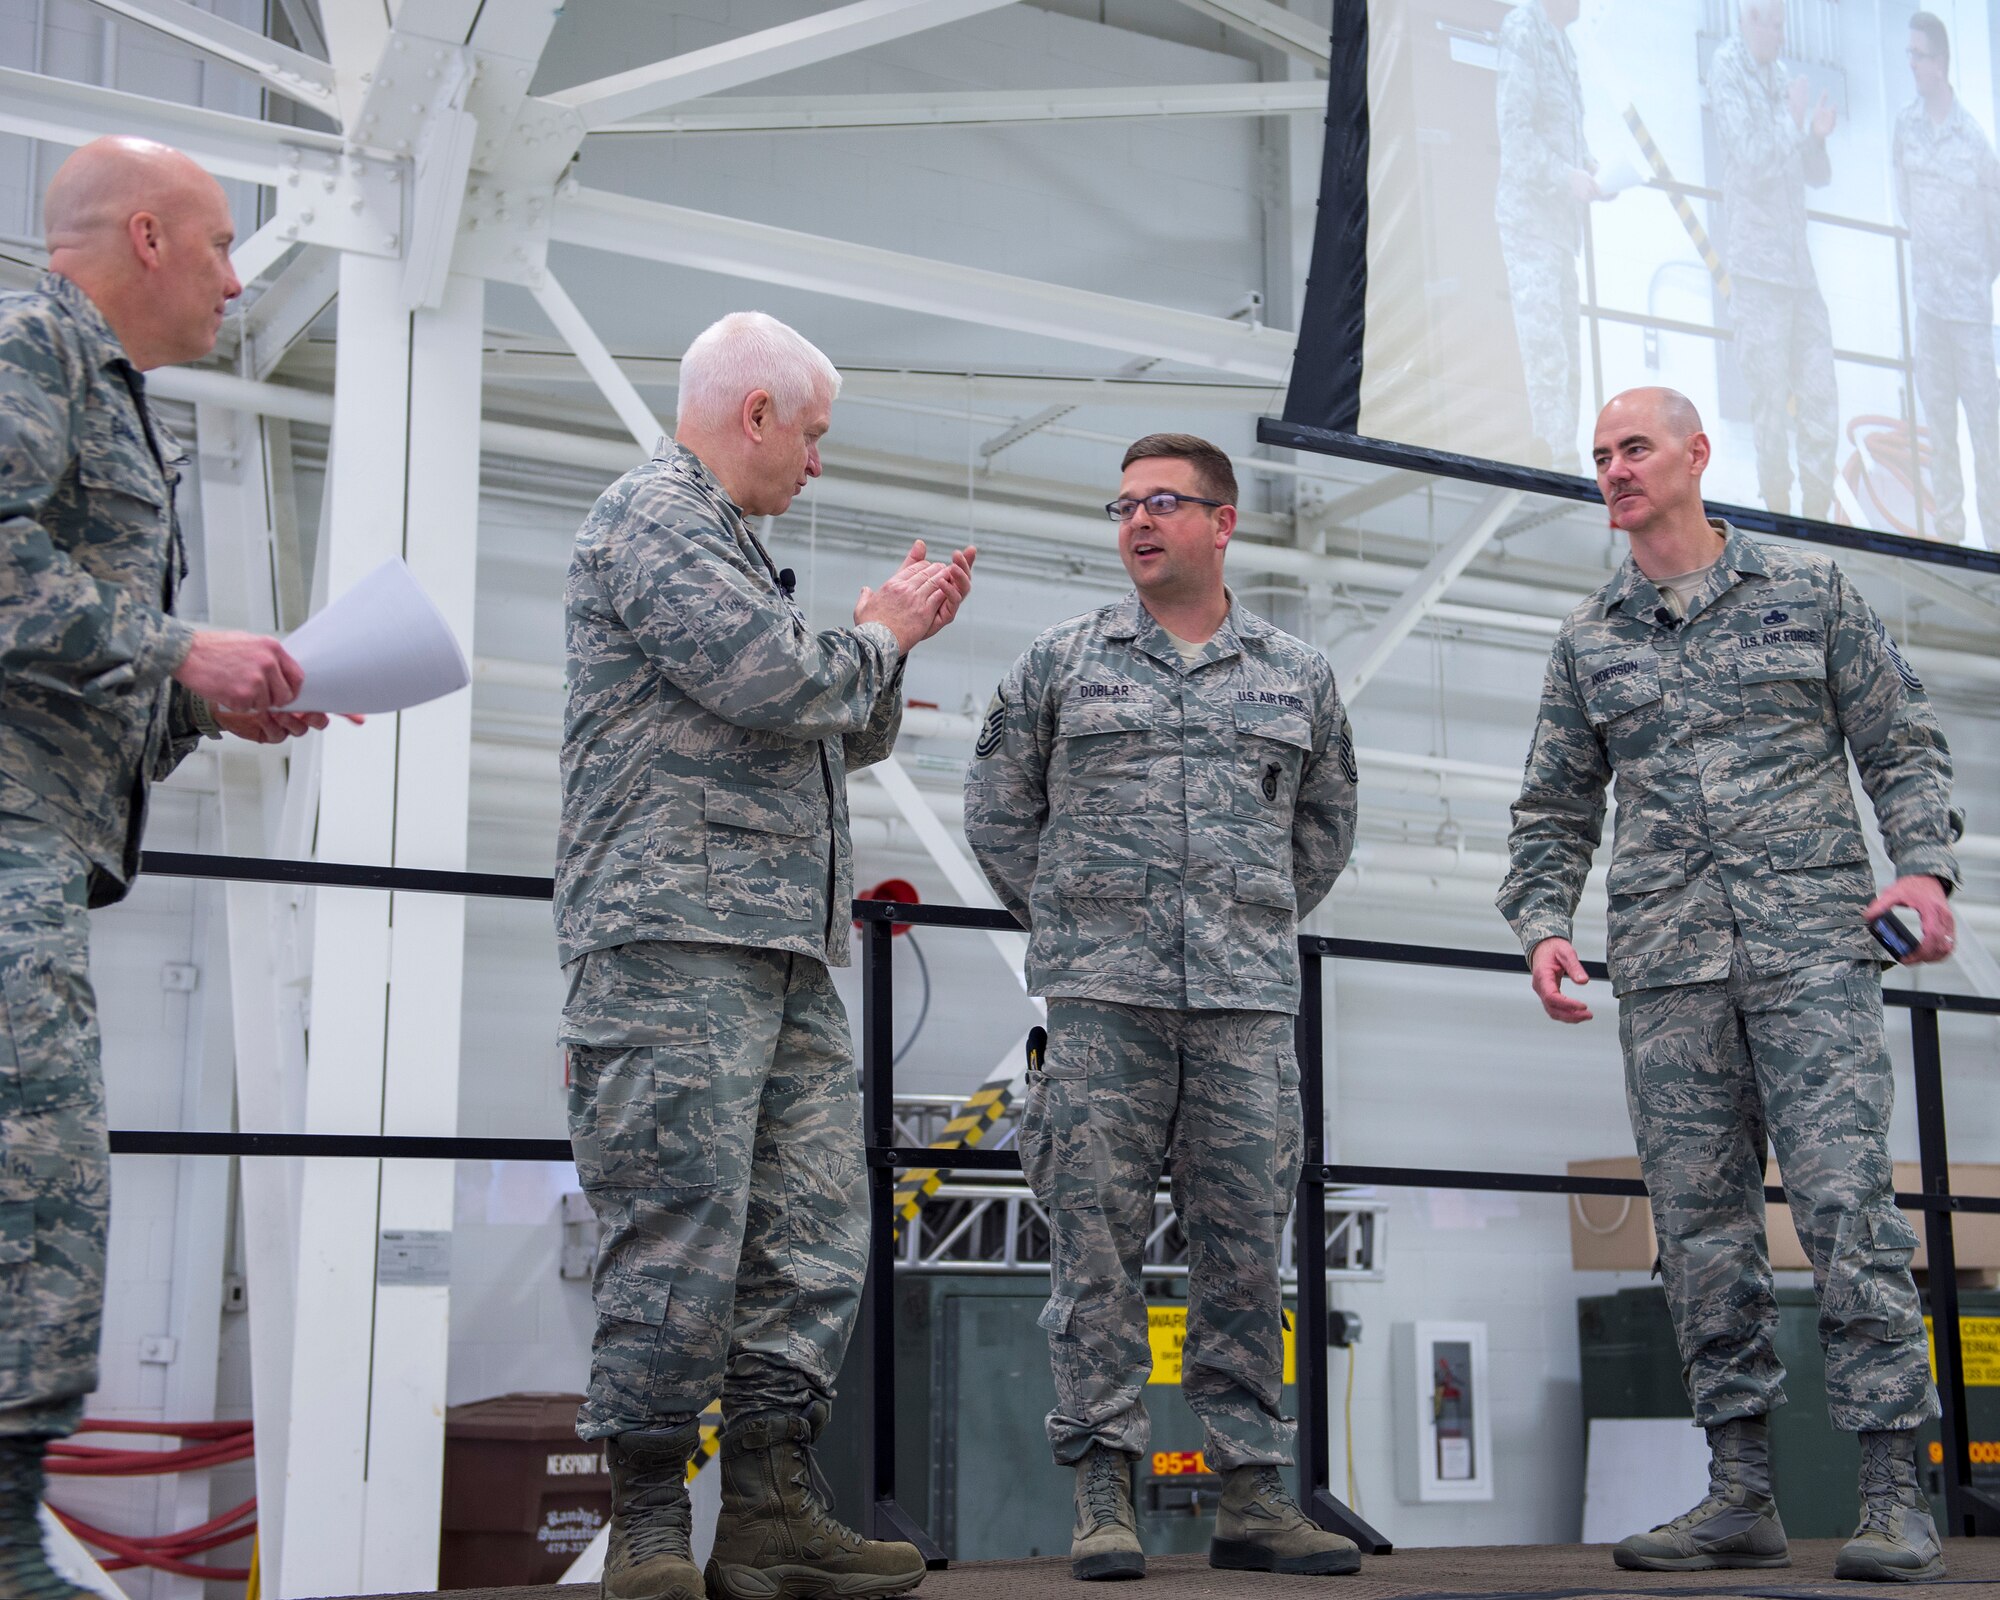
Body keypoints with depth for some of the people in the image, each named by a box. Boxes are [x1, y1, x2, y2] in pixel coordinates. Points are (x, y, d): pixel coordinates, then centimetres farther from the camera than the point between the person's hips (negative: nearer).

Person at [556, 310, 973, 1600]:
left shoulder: (735, 543, 28)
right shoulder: (652, 516, -3)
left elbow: (853, 735, 31)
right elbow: (775, 682, -16)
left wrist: (890, 637, 15)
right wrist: (881, 638, 3)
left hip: (788, 951, 10)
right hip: (676, 936, -10)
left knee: (813, 1228, 4)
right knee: (681, 1233, -9)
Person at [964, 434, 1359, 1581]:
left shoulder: (1297, 676, 13)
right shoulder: (1062, 661, 8)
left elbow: (1326, 823, 25)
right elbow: (999, 810, 15)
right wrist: (1067, 924, 11)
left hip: (1249, 1007, 2)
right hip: (1103, 1000, -1)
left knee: (1248, 1246, 3)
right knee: (1098, 1240, -3)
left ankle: (1254, 1491, 11)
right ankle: (1104, 1493, 4)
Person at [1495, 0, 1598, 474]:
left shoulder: (1560, 40, 16)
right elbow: (1514, 129, -17)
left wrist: (1590, 170, 5)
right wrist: (1567, 177, -20)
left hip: (1561, 219, 9)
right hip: (1529, 214, -9)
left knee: (1566, 360, 11)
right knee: (1545, 351, -10)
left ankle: (1549, 456, 17)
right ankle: (1563, 463, -9)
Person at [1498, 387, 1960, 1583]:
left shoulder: (1812, 591, 10)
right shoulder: (1589, 640, 16)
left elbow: (1904, 745, 8)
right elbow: (1556, 812, 17)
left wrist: (1927, 865, -9)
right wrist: (1543, 925, 0)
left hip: (1811, 941, -3)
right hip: (1666, 965, 3)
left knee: (1847, 1200, -11)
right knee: (1703, 1222, 1)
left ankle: (1896, 1495, -6)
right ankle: (1744, 1496, 7)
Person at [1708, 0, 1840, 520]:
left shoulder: (1778, 79, 17)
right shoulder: (1727, 69, -4)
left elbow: (1816, 175, 21)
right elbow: (1752, 160, -16)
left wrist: (1816, 137, 2)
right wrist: (1793, 120, -6)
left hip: (1798, 263, 7)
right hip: (1757, 262, -7)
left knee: (1821, 396, 5)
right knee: (1772, 400, -6)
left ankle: (1816, 512, 12)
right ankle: (1780, 511, 3)